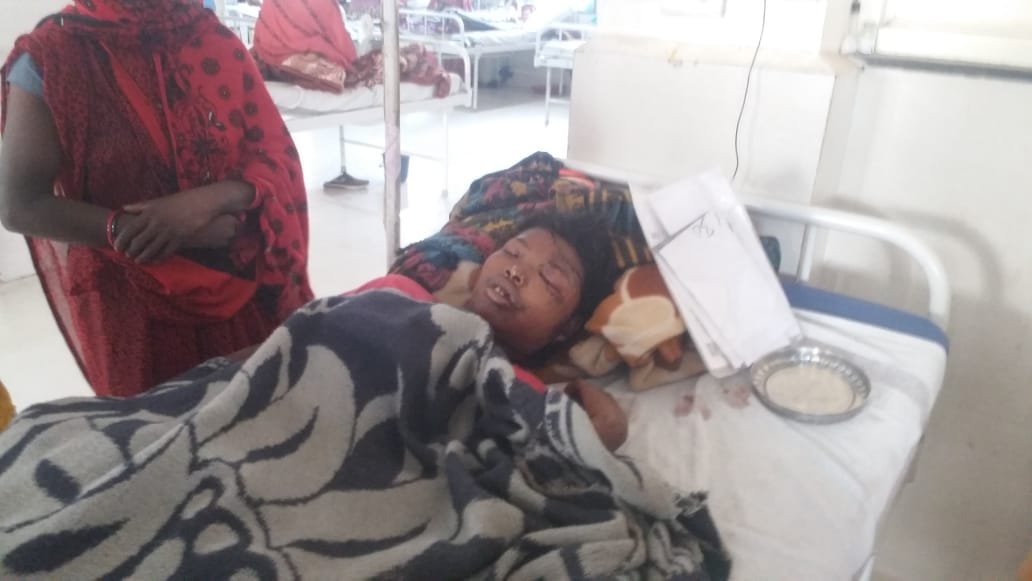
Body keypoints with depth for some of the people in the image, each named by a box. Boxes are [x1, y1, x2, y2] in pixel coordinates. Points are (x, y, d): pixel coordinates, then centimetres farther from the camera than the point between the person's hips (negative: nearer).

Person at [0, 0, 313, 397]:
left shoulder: (217, 41, 0)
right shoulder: (49, 59, -6)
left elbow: (277, 157, -1)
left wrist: (208, 200, -19)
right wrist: (130, 230, -19)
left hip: (250, 287, 3)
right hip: (134, 304, -2)